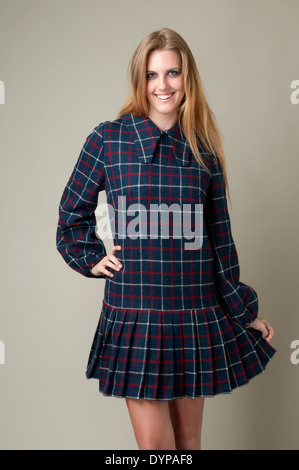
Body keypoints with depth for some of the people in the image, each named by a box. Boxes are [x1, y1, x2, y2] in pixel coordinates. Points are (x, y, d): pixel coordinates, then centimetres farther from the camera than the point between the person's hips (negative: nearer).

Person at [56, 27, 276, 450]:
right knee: (154, 442, 1)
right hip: (134, 315, -2)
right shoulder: (107, 139, -2)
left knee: (189, 438, 14)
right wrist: (91, 259, 0)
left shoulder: (204, 149, 4)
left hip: (197, 315, 2)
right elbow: (72, 212, 11)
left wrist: (243, 312, 12)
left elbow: (220, 237, 9)